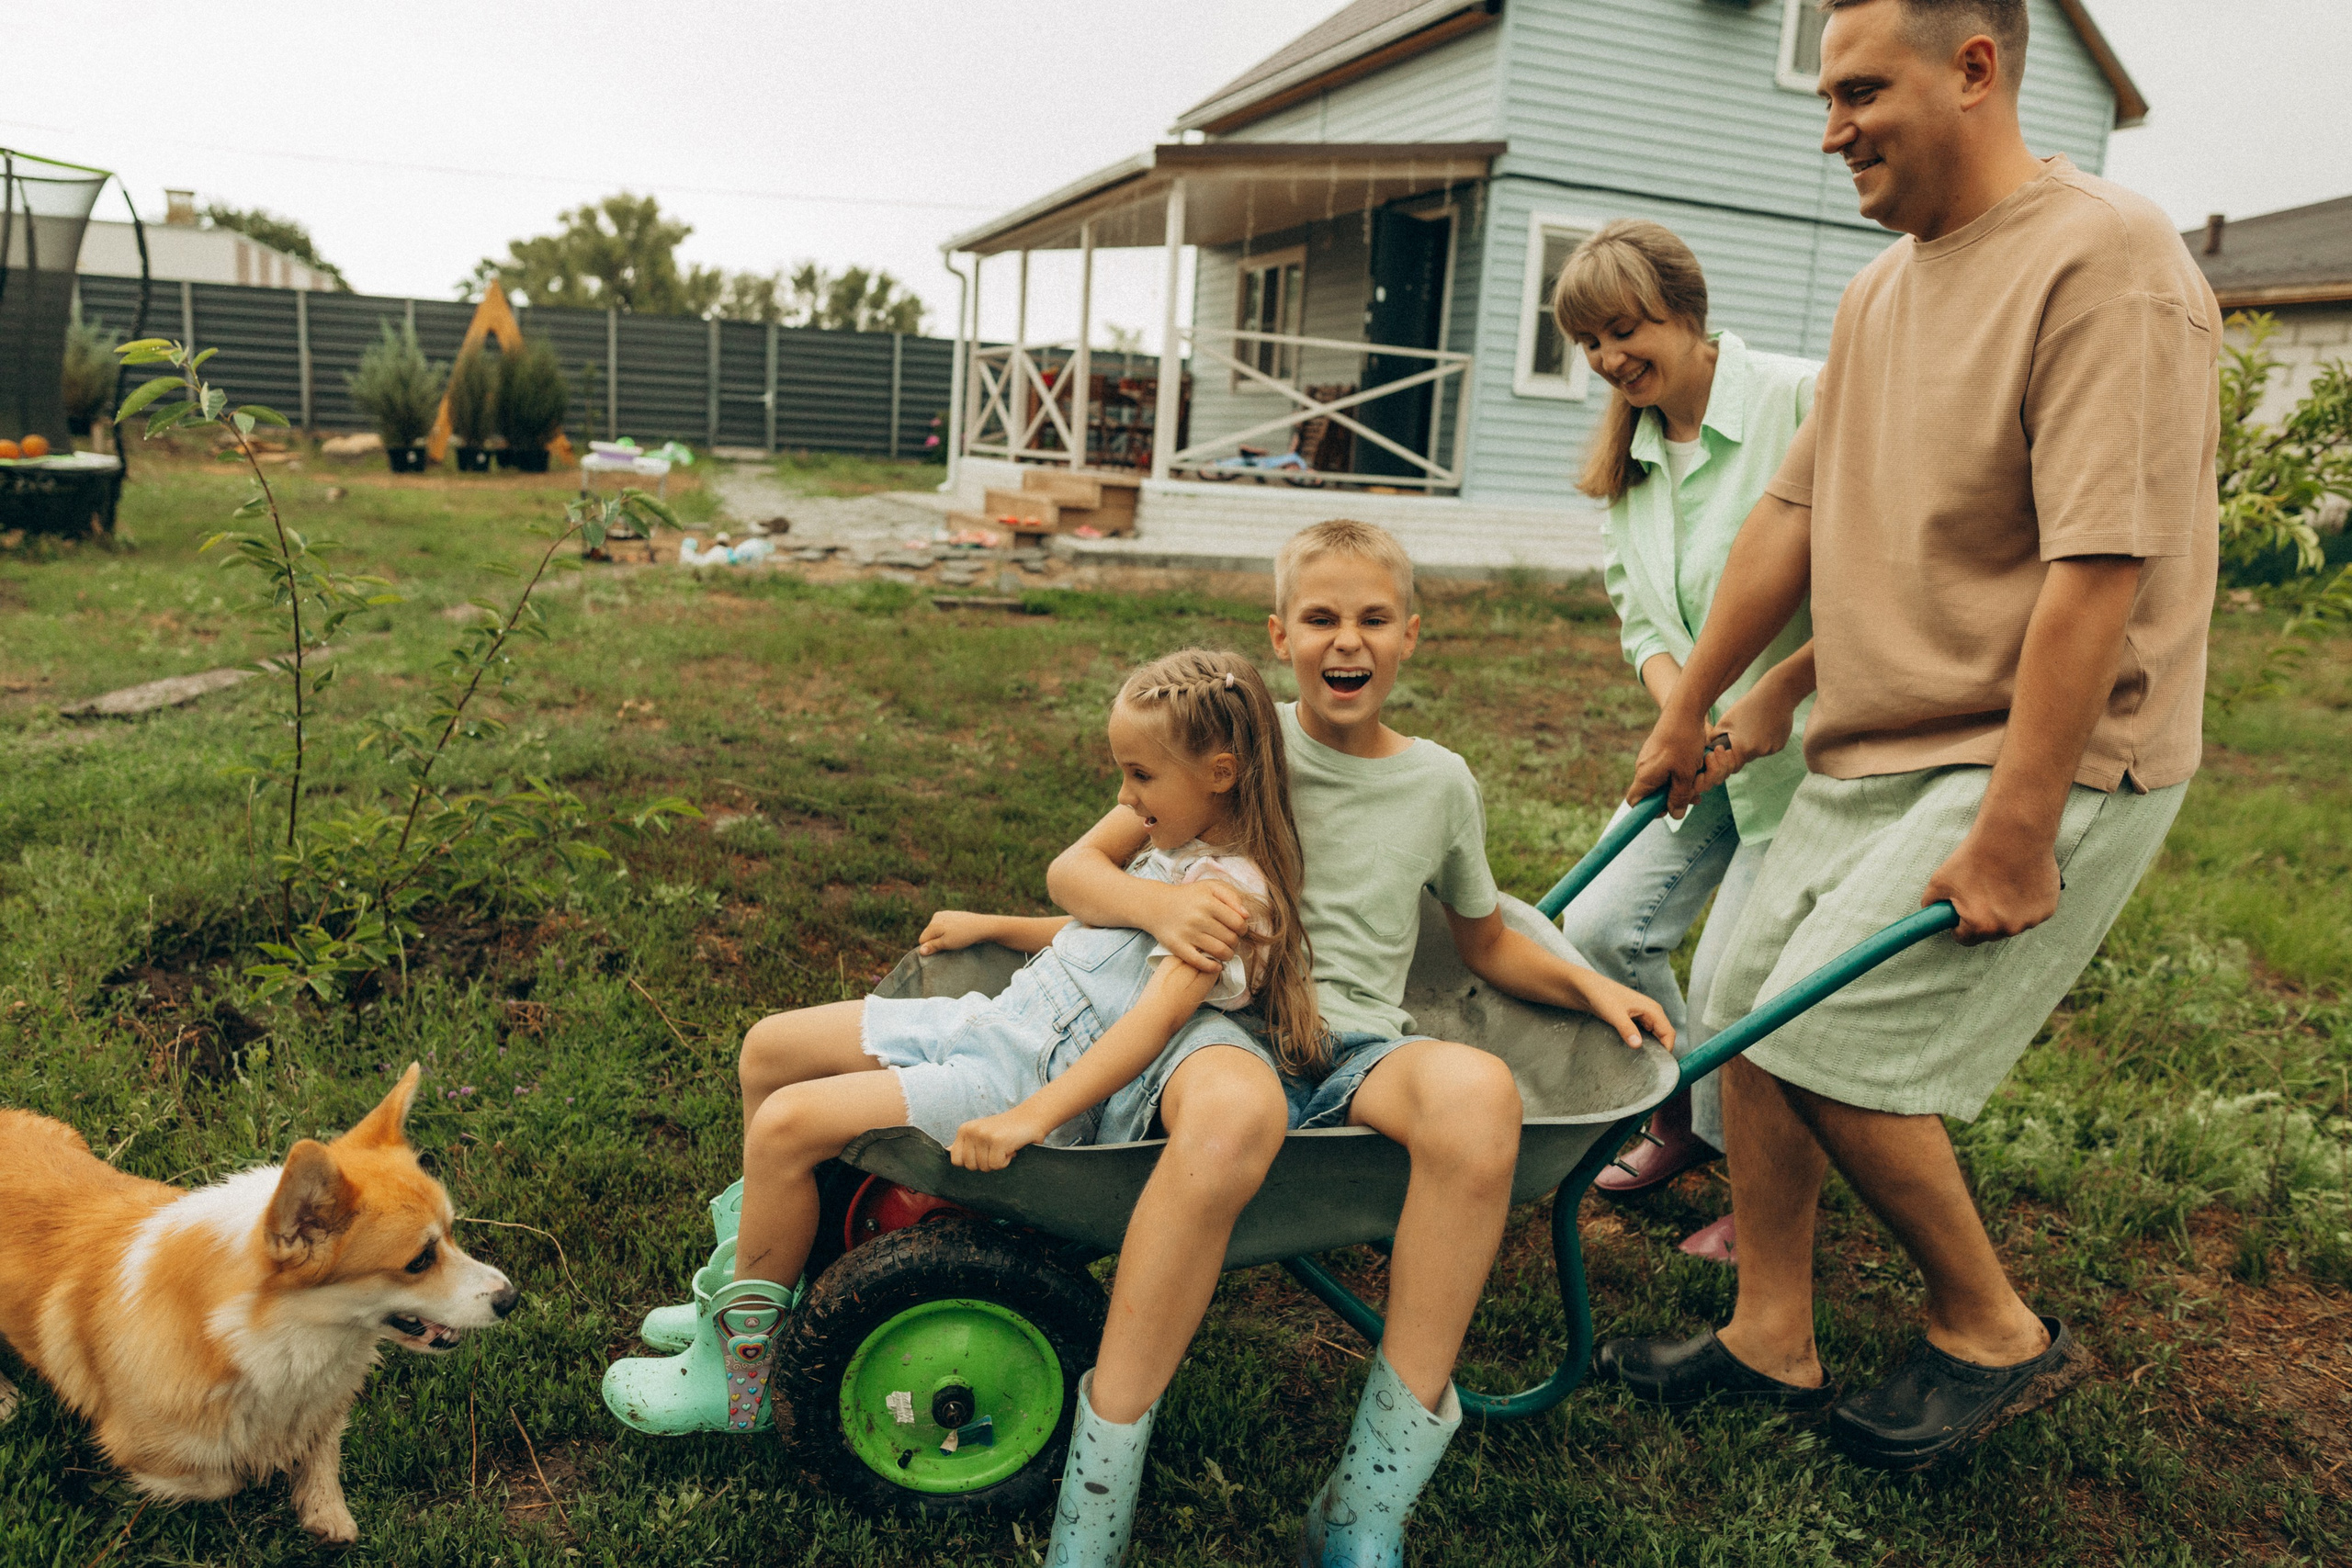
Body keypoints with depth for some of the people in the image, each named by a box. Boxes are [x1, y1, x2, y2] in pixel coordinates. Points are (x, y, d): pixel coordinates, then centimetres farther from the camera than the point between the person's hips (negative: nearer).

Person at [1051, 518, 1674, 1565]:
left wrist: (1588, 985, 9)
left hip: (1358, 1049, 2)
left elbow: (1488, 945, 28)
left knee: (1477, 1091, -35)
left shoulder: (1440, 782, 14)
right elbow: (1073, 870, 2)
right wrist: (1166, 905, -20)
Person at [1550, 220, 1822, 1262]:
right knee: (1601, 927, 5)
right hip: (1710, 749, 7)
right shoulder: (1629, 456, 7)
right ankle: (1682, 1119, 32)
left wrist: (1776, 691, -22)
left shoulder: (1803, 402, -17)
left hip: (1810, 746, -7)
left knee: (1733, 983, -8)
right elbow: (1639, 612, 8)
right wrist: (1679, 709, -10)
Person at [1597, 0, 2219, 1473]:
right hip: (1872, 754, 9)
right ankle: (1773, 1337, 23)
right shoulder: (1879, 292, 12)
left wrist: (2012, 836, -25)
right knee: (1747, 1012, 7)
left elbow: (2101, 566, -23)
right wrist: (1689, 711, 15)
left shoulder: (2106, 259, -16)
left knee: (1829, 1041, -12)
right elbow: (1796, 513, 14)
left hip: (2049, 765, -8)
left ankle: (1995, 1332, 15)